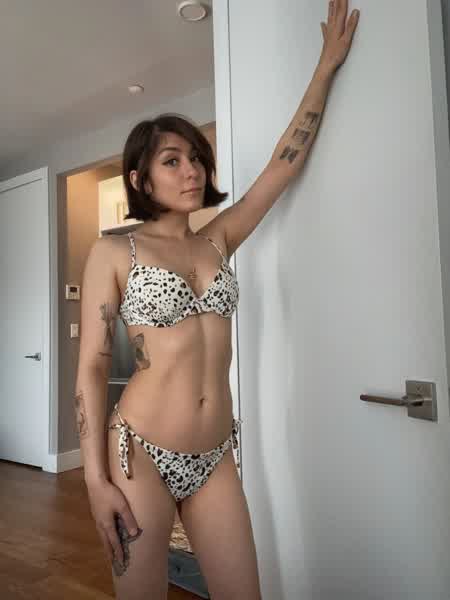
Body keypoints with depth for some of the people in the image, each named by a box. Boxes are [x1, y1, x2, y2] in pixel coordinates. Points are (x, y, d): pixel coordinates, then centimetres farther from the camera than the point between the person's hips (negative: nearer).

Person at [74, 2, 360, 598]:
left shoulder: (218, 238, 7)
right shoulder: (113, 252, -5)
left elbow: (285, 163, 9)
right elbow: (91, 367, -6)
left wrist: (328, 64, 12)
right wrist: (96, 479, -11)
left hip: (216, 458, 4)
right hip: (142, 454, -4)